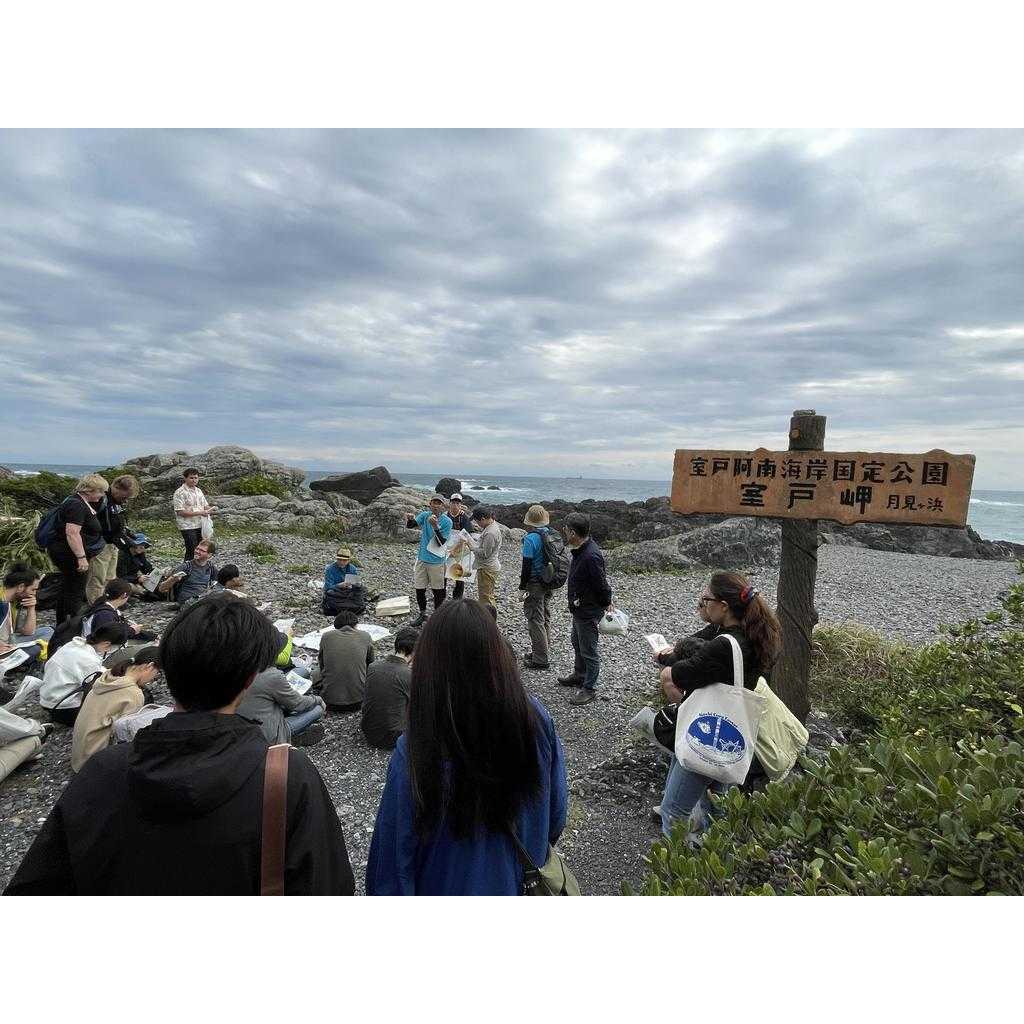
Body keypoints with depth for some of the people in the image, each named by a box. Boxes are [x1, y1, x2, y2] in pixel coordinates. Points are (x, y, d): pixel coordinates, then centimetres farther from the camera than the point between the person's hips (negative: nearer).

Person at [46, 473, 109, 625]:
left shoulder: (76, 501, 13)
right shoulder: (77, 506, -21)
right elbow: (72, 533, -29)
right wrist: (81, 557, -29)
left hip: (62, 551, 11)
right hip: (69, 554, -11)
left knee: (67, 589, 19)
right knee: (76, 592, -5)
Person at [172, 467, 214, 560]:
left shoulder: (198, 491, 13)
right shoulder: (180, 492, -10)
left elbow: (205, 505, 19)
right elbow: (180, 512, -17)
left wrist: (209, 510, -5)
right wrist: (199, 513, -21)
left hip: (200, 525, 7)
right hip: (188, 527, -7)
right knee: (191, 551, -6)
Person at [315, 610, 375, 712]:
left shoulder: (326, 636, 2)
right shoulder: (365, 636, 0)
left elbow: (321, 665, 15)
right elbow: (370, 663, 14)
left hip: (330, 698, 1)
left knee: (316, 675, 30)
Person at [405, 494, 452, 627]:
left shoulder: (447, 521, -12)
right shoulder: (425, 515, 0)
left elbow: (441, 543, -17)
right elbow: (410, 526, -9)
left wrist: (435, 526, -30)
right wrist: (410, 519, -31)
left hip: (436, 561, -4)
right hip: (421, 559, 4)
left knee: (437, 591, 7)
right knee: (419, 589, 12)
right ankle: (422, 615, 30)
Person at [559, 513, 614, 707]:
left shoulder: (591, 556, -33)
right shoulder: (582, 548, 0)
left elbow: (601, 585, -25)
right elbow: (601, 583, 10)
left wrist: (606, 603, -9)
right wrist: (606, 601, 12)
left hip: (588, 612, -10)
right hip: (579, 609, 10)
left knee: (589, 650, 6)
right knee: (577, 643, 27)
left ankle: (589, 688, 22)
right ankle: (579, 675, 47)